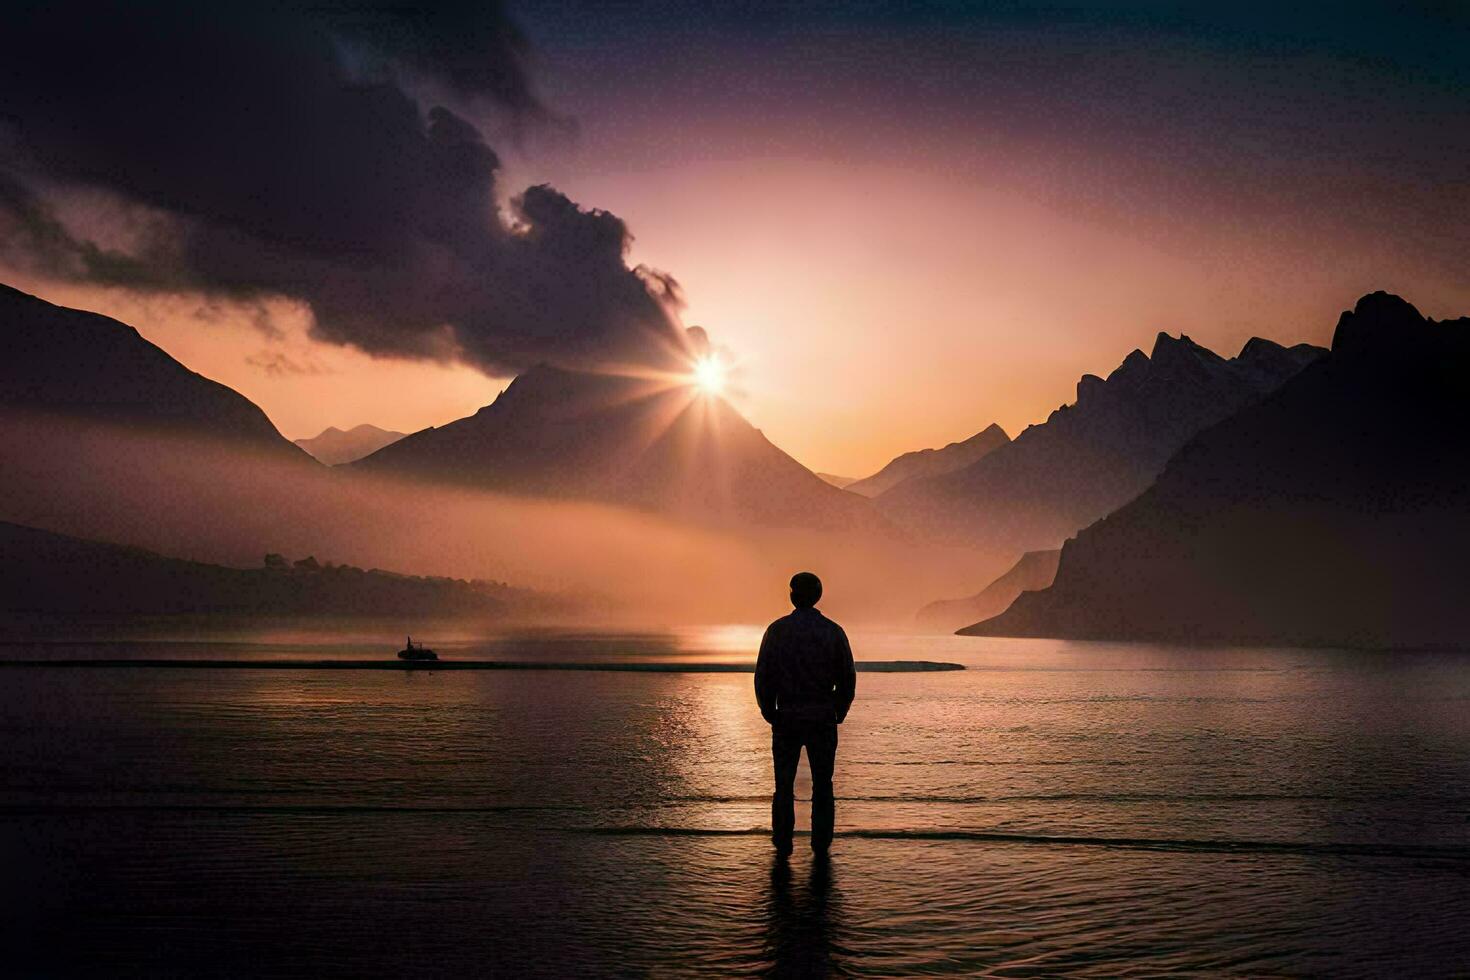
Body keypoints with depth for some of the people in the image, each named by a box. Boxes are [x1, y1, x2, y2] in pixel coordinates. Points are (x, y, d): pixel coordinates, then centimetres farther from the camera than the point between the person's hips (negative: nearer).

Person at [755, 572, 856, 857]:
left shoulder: (777, 630, -5)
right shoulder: (834, 631, -2)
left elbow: (763, 676, -7)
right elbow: (848, 679, -1)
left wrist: (769, 713, 5)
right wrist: (838, 713, 11)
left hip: (787, 717, -1)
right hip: (822, 718, 1)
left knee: (784, 784, 10)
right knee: (822, 784, 11)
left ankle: (783, 843, 8)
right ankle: (821, 843, 9)